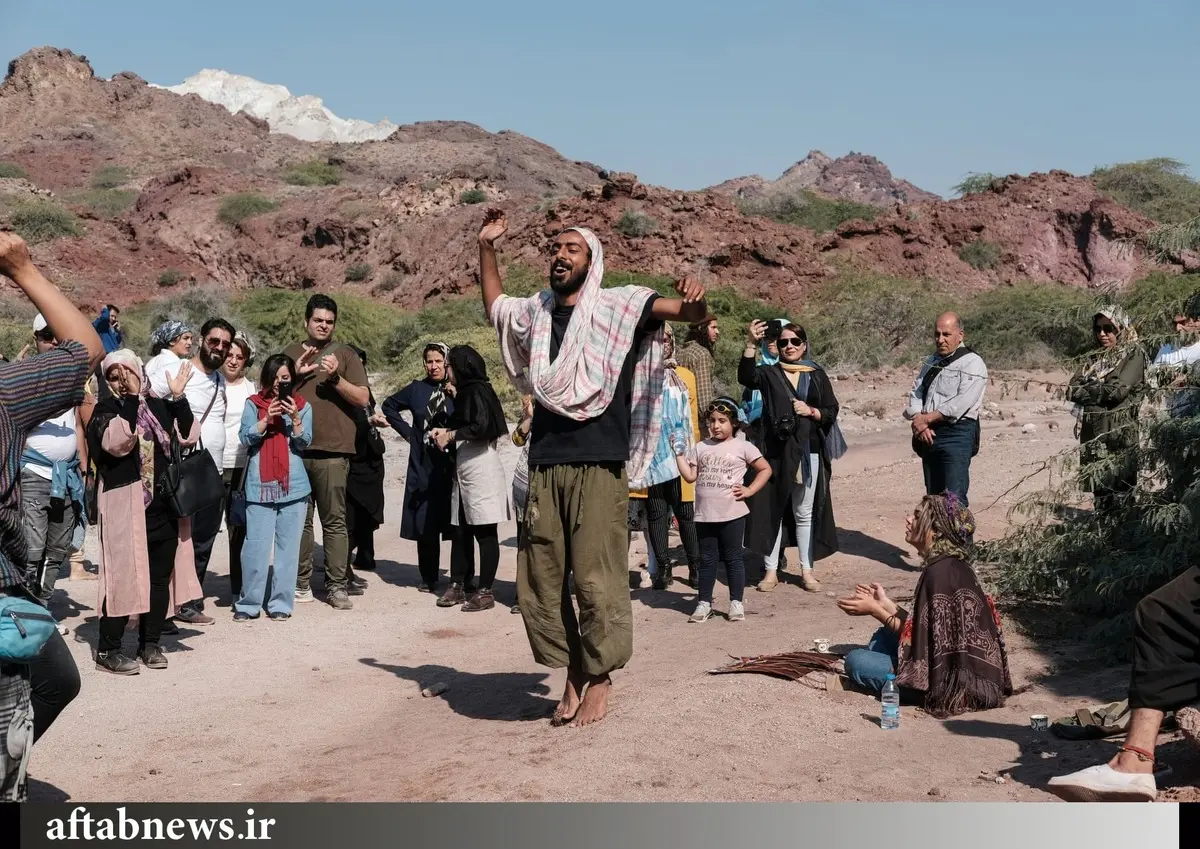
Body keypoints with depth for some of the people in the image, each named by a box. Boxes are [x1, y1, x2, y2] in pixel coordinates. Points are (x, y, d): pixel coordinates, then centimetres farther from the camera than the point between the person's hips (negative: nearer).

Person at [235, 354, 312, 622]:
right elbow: (245, 438, -2)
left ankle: (281, 603, 10)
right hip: (260, 485, -1)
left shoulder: (302, 406, 9)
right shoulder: (253, 404, 8)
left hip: (293, 486, 1)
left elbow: (304, 443, 0)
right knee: (256, 546, -4)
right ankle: (248, 603, 6)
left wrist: (295, 418, -14)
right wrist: (267, 418, -14)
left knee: (287, 546, 3)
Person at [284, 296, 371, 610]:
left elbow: (362, 398, 0)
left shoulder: (345, 355, 7)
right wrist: (295, 373, -4)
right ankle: (301, 583, 13)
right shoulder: (291, 354, 15)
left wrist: (336, 376, -14)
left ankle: (337, 586, -1)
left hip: (332, 451, -2)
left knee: (334, 521, -3)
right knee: (299, 519, 6)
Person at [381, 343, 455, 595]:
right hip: (423, 467, 3)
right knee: (425, 526, 4)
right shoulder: (417, 389, 9)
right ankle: (429, 578, 14)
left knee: (455, 525, -3)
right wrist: (407, 432, 13)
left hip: (451, 466, -2)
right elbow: (389, 406, 23)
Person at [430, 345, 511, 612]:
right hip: (464, 470, 10)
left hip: (482, 468, -10)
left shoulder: (477, 391, -10)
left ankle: (485, 591, -2)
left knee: (484, 532, -5)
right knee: (461, 530, 9)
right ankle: (459, 585, 14)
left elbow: (482, 428, -22)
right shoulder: (465, 392, 18)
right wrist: (445, 432, 8)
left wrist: (450, 435, -11)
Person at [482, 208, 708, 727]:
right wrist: (485, 247, 26)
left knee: (597, 579, -6)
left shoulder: (618, 306, 1)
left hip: (599, 466, -5)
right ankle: (572, 674, 20)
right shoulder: (534, 313, 15)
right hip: (545, 467, 5)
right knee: (539, 581, 6)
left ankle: (599, 680, 9)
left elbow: (690, 313, -7)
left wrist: (693, 299, -30)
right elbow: (493, 305, 36)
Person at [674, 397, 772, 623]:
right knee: (708, 559, 11)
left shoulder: (742, 447, -1)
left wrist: (749, 490, -6)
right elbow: (690, 476, 5)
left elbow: (765, 469, 3)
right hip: (705, 514, 3)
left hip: (732, 514, -3)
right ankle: (704, 603, 16)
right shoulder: (701, 448, 9)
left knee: (733, 558, 5)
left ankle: (737, 602, 13)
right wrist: (679, 454, -3)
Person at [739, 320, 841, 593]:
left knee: (804, 513, 8)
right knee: (773, 509, 1)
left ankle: (807, 570, 15)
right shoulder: (769, 373, 3)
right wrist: (752, 343, -29)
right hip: (776, 450, -1)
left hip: (808, 451, 1)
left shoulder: (817, 375, 9)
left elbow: (832, 411, 8)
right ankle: (771, 570, 8)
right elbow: (746, 377, -18)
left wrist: (811, 411, -11)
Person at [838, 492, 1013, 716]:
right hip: (958, 668, 10)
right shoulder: (951, 565, 8)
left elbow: (921, 637, -17)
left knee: (855, 660, -5)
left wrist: (875, 610, -9)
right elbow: (919, 627, 11)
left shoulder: (939, 571, -20)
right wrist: (884, 603, 17)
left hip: (953, 681, -10)